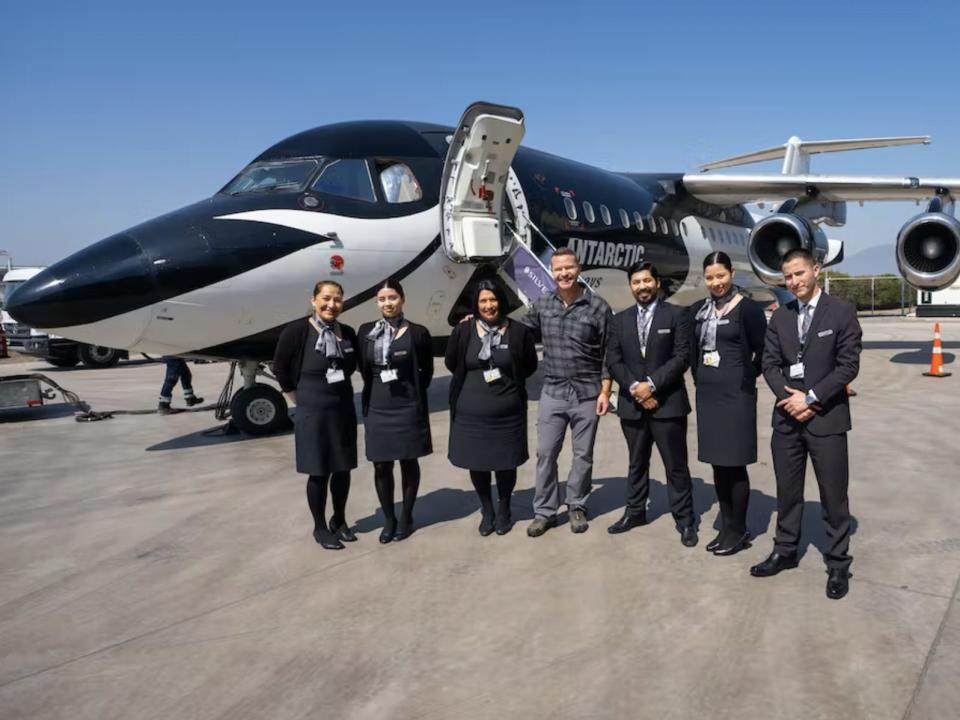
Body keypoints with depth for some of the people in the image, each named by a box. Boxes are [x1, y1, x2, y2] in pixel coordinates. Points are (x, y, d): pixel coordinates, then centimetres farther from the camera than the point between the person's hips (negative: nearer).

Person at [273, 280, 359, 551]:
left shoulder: (348, 333, -1)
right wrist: (298, 397, 1)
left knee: (343, 469, 12)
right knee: (318, 472, 5)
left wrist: (338, 390, 8)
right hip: (312, 411, -4)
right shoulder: (297, 330, -14)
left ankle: (339, 521, 31)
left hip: (343, 408, 4)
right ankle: (320, 528, 22)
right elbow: (280, 368, -5)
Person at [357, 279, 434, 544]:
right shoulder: (366, 332, 4)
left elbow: (427, 371, 3)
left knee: (408, 462, 9)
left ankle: (406, 517, 23)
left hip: (408, 407, -2)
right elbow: (363, 369, 12)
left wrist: (413, 393, -4)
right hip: (377, 408, 2)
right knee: (381, 465, 6)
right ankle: (389, 519, 22)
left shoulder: (417, 332, -4)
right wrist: (375, 390, 3)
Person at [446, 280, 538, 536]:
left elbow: (530, 365, 6)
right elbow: (451, 364, 6)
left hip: (507, 411, -1)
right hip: (471, 412, 1)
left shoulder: (519, 332, -4)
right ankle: (487, 511, 32)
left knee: (505, 462, 10)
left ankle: (504, 510, 33)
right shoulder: (463, 331, -4)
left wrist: (507, 377, -1)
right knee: (476, 462, 11)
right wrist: (477, 378, 3)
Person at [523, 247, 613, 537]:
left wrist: (605, 390, -8)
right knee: (545, 453, 4)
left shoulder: (598, 306, -7)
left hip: (587, 394, -2)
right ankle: (544, 511, 17)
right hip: (553, 392, 2)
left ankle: (577, 507, 27)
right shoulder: (541, 305, 2)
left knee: (583, 455, 10)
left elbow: (609, 353, -4)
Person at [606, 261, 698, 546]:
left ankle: (685, 520, 14)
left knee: (676, 466, 3)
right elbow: (613, 360, 4)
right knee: (637, 463, 15)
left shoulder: (676, 315, 0)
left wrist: (652, 384, -16)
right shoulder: (620, 320, 10)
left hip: (668, 403, -3)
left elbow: (682, 357, -8)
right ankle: (635, 512, 28)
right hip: (632, 404, 4)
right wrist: (634, 389, -10)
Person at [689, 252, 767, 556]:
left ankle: (738, 530, 13)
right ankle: (726, 527, 22)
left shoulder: (748, 308, -8)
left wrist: (747, 378, 1)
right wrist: (700, 380, 11)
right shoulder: (698, 310, 9)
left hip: (736, 393, -6)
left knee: (735, 463, 0)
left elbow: (764, 351, -5)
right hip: (707, 394, 6)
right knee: (718, 463, 11)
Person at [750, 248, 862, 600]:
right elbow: (770, 364, 5)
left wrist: (811, 398, -15)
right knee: (787, 491, 13)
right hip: (786, 417, 4)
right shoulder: (779, 317, 9)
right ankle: (785, 551, 28)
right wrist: (790, 397, -10)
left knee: (834, 495, 4)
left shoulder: (842, 312, -3)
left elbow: (848, 365, -9)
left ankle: (838, 564, 18)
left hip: (827, 418, -4)